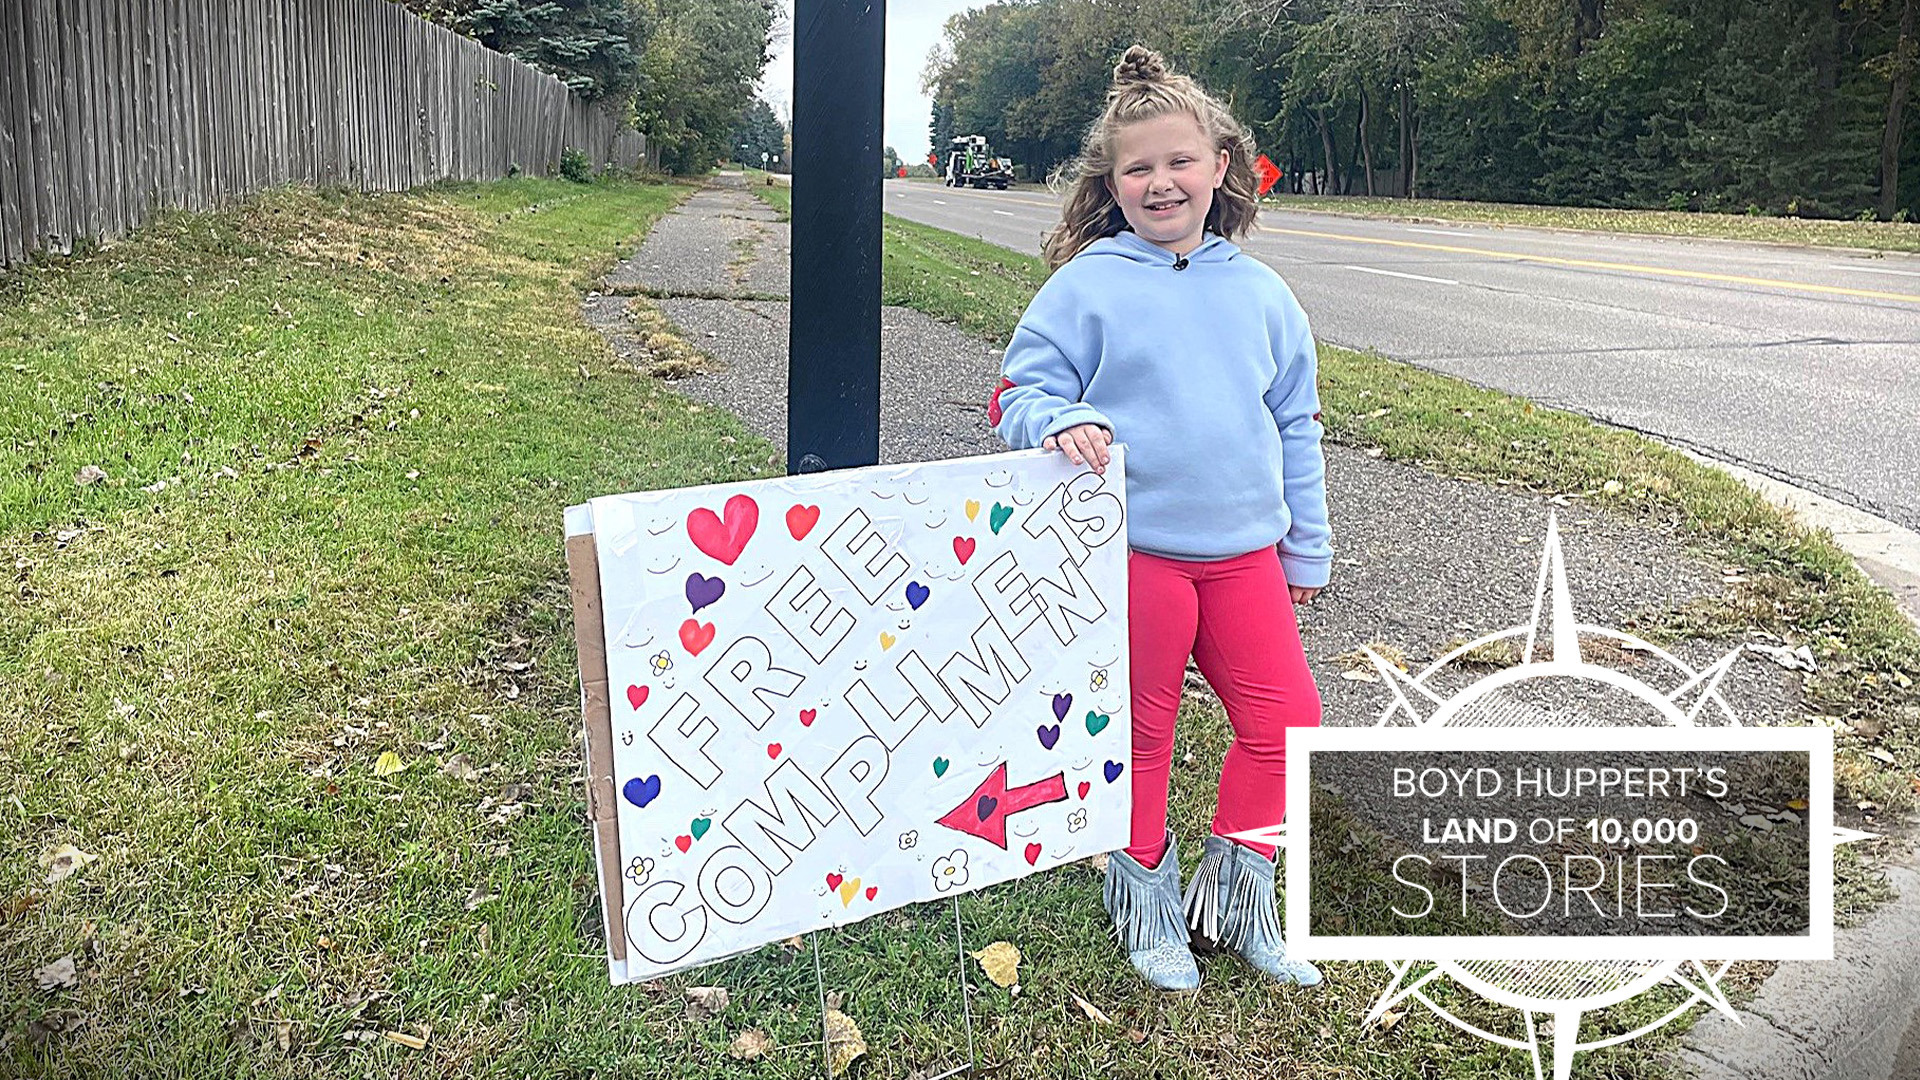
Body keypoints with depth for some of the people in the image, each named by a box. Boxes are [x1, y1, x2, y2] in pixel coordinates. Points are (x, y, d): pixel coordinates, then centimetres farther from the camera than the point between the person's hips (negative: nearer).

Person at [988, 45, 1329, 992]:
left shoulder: (1259, 293, 7)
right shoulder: (1084, 285, -4)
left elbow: (1295, 424, 13)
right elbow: (1022, 391, -1)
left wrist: (1307, 546, 14)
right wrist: (1060, 422, -24)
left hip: (1245, 551, 4)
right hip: (1130, 552, -4)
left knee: (1285, 720, 7)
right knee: (1141, 732, 8)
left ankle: (1233, 893, 27)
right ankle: (1144, 895, 30)